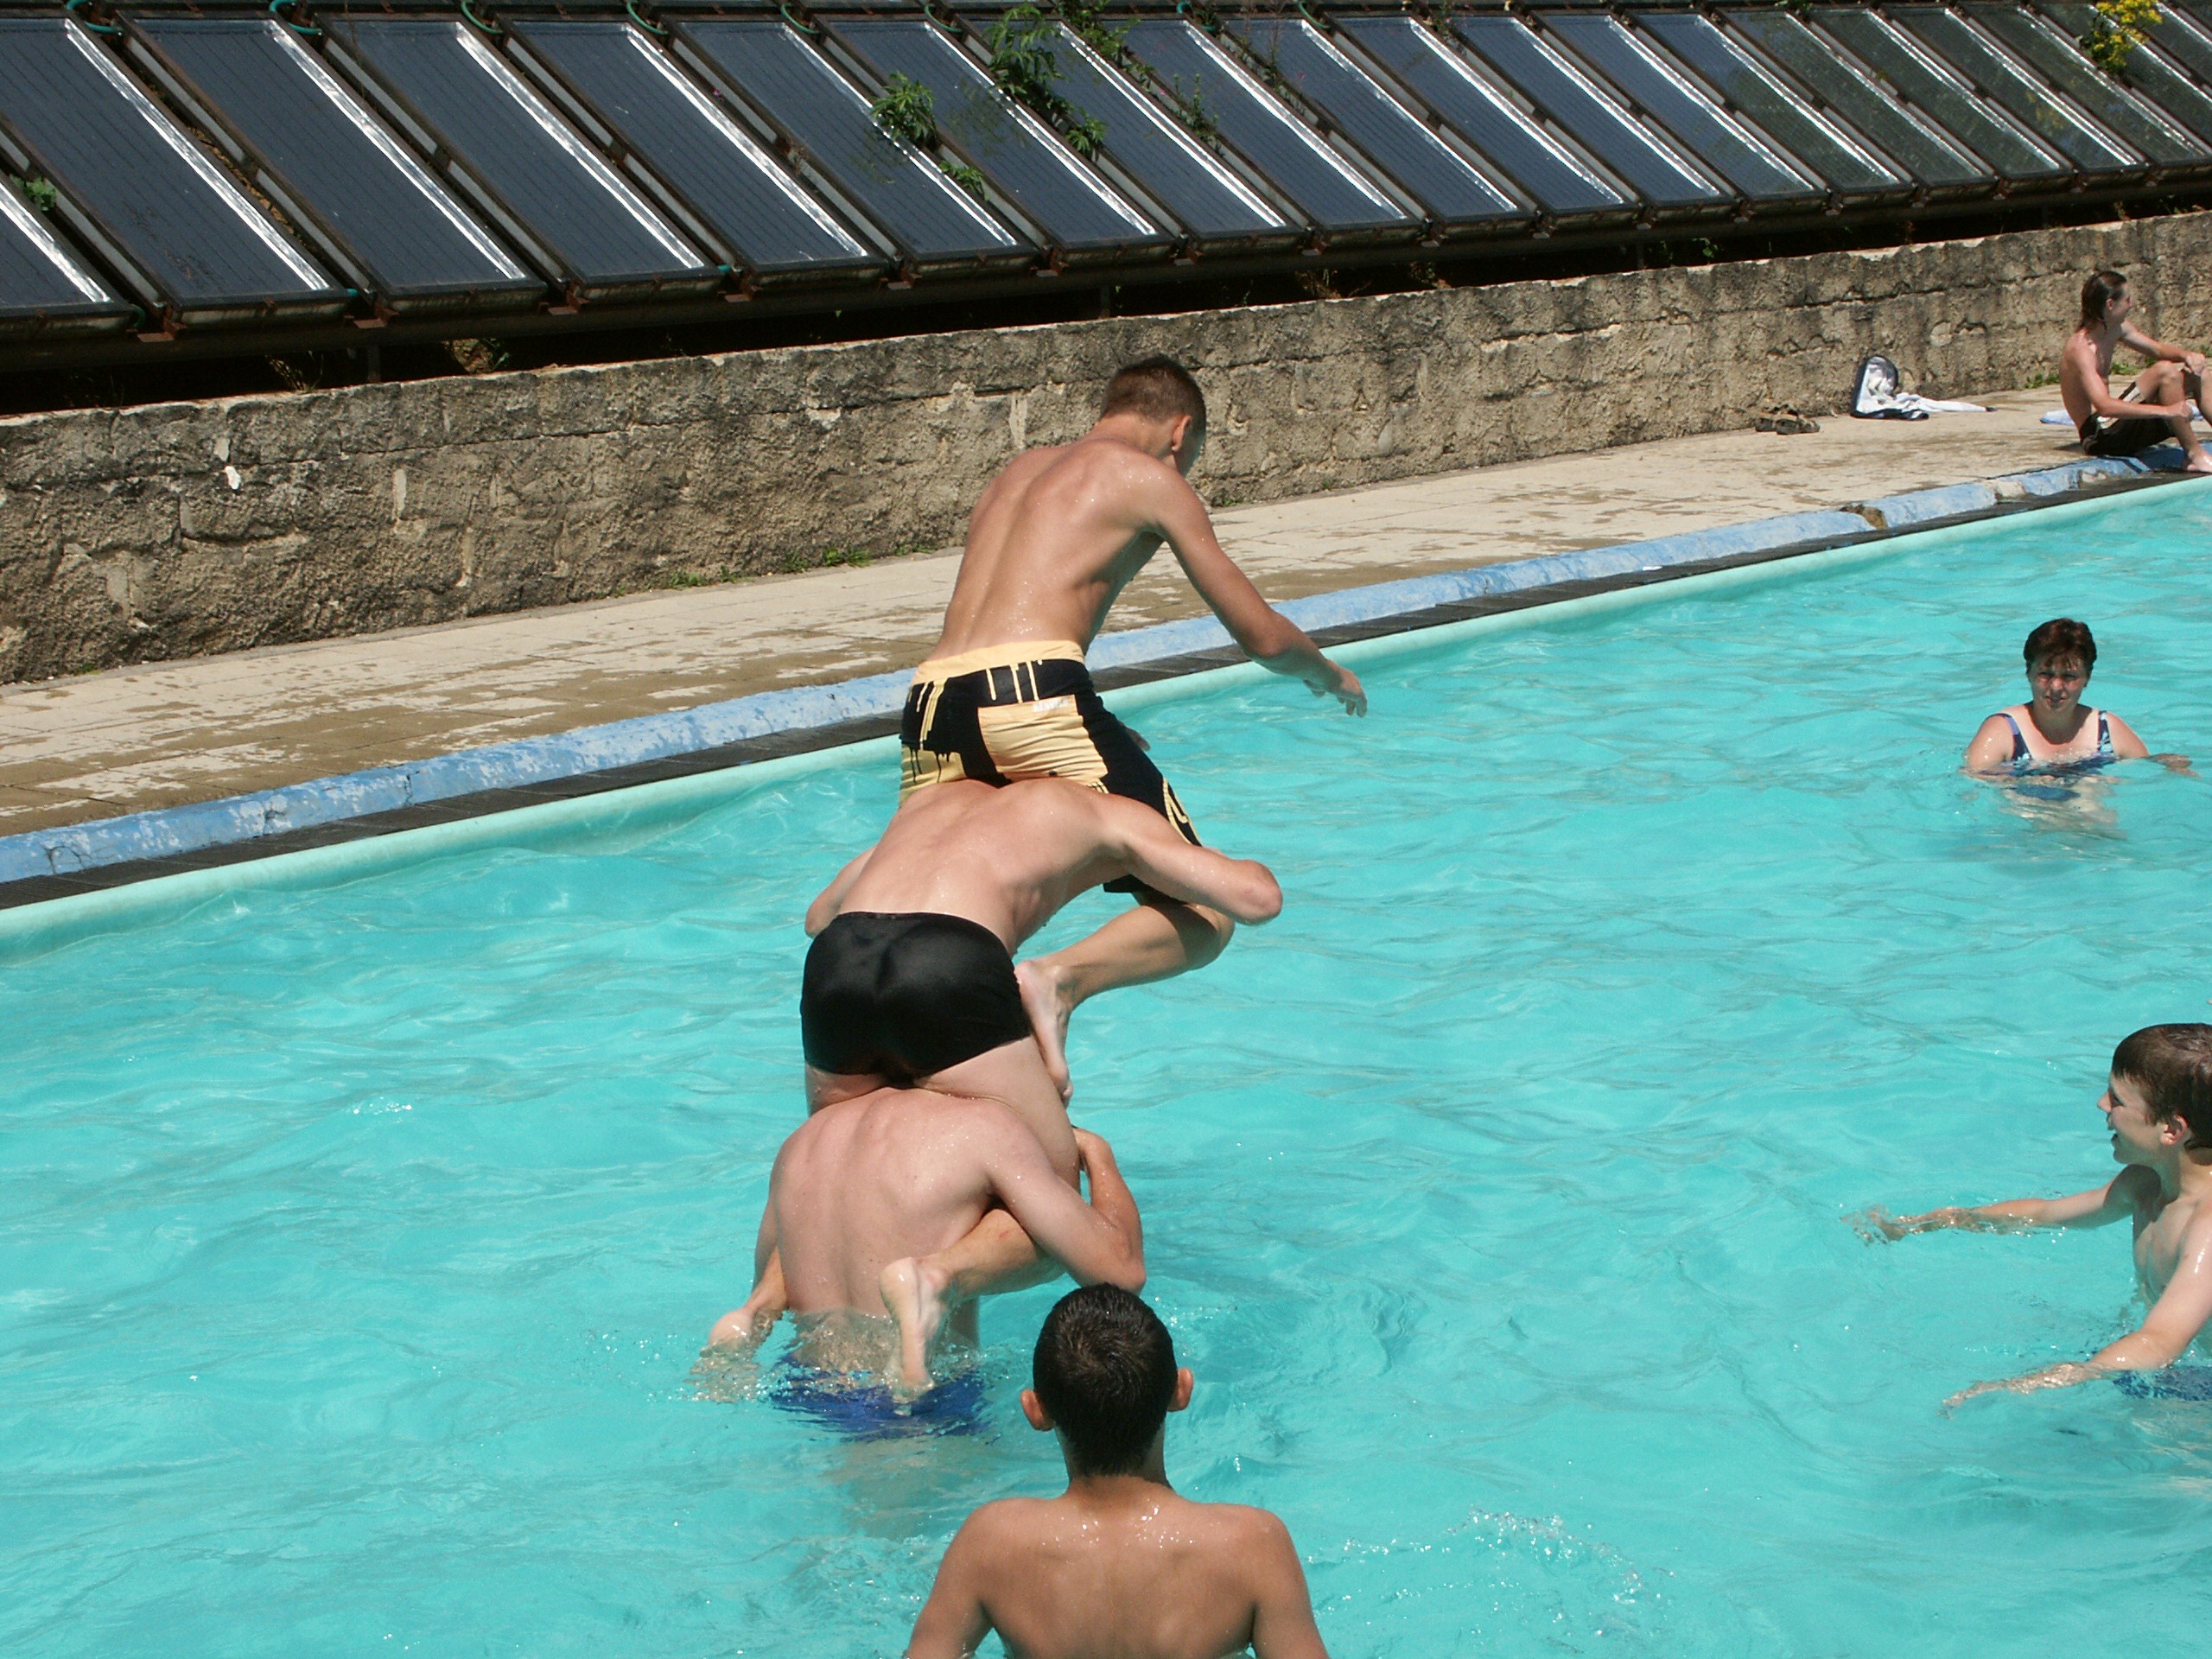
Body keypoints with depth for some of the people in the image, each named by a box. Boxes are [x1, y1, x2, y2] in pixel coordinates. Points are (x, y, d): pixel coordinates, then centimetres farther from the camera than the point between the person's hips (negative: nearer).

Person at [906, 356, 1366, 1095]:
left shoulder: (1019, 469, 32)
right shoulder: (1152, 480, 13)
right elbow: (1263, 636, 14)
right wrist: (1329, 676, 35)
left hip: (931, 702, 6)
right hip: (1032, 693, -6)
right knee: (1201, 917, -1)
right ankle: (1062, 980, -26)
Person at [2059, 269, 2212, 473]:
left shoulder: (2116, 329, 6)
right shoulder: (2081, 349, -23)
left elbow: (2159, 350, 18)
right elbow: (2104, 406, -35)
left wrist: (2187, 356, -6)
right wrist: (2166, 411, -40)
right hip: (2100, 435, -11)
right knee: (2163, 371, -24)